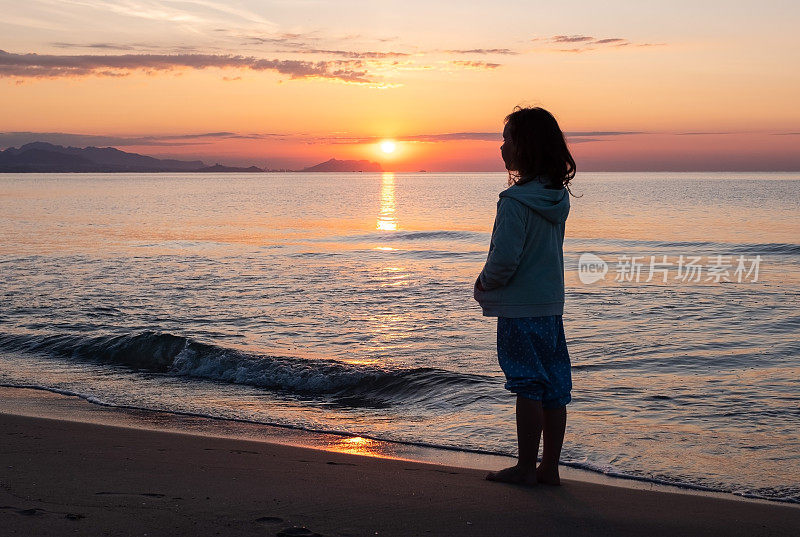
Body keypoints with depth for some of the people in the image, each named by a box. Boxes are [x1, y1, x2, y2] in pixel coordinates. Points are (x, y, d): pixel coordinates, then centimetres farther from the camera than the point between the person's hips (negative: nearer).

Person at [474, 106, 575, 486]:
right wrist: (492, 283, 17)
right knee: (555, 388, 9)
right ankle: (549, 467, 18)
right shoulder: (557, 197, 7)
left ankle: (526, 467, 10)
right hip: (551, 303, 8)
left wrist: (484, 283, -1)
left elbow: (505, 259, -21)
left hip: (520, 306, -7)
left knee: (529, 387, 0)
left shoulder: (515, 201, -18)